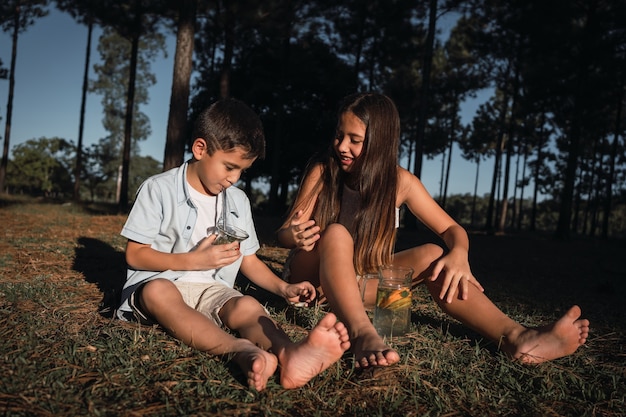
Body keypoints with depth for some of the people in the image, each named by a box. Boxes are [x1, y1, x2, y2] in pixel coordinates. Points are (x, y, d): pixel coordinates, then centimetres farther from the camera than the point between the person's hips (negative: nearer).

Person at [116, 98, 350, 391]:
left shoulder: (238, 201, 13)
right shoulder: (159, 189, -2)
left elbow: (249, 259, 15)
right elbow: (135, 255, -5)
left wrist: (283, 288, -1)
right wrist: (194, 260, -13)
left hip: (212, 291, 4)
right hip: (157, 283, -3)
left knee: (247, 305, -29)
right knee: (158, 292, -39)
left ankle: (288, 352, -62)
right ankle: (241, 351, -62)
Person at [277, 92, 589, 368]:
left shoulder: (399, 181, -8)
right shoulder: (322, 171, -13)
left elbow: (452, 229, -4)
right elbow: (283, 233, -11)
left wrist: (458, 254, -28)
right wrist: (295, 236, -36)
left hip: (362, 280, 2)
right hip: (312, 277, -2)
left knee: (432, 254, -22)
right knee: (336, 234, -35)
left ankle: (514, 338, -34)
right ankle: (362, 333, -53)